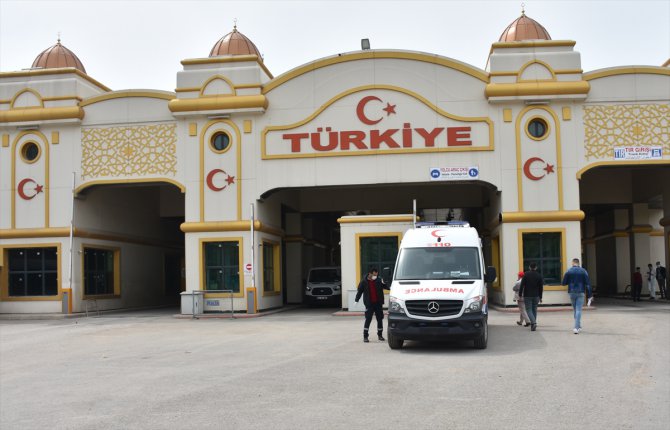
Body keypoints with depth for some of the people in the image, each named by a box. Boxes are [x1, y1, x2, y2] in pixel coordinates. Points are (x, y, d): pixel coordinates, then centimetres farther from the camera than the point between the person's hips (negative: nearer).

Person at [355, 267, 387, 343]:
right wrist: (357, 300, -4)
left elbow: (386, 287, -4)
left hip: (378, 303, 3)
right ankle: (365, 336, -2)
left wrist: (383, 284, -25)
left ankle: (380, 335, 22)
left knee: (380, 319, 7)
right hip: (369, 304, -3)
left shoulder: (379, 280, 0)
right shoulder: (364, 281, -2)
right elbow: (360, 291, 2)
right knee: (368, 319, -6)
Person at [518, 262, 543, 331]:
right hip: (536, 296, 3)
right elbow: (540, 287, 5)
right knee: (534, 310, 12)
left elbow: (522, 285, -9)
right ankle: (533, 326, 15)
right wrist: (540, 297, 12)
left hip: (527, 296, -3)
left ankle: (534, 322, -22)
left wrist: (520, 295, -3)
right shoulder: (539, 275, 3)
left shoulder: (526, 274, -6)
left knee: (529, 310, -1)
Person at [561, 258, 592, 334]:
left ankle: (578, 326, 24)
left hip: (571, 293, 1)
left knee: (575, 310, 16)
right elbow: (588, 284, -4)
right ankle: (576, 327, -11)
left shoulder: (568, 271, -2)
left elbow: (563, 283, 0)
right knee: (578, 310, -2)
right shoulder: (583, 271, -1)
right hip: (580, 293, -1)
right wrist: (589, 296, -1)